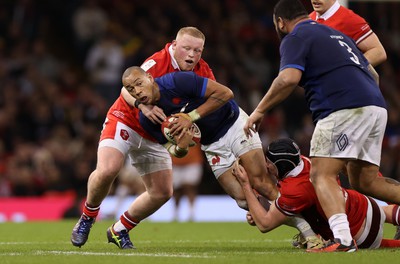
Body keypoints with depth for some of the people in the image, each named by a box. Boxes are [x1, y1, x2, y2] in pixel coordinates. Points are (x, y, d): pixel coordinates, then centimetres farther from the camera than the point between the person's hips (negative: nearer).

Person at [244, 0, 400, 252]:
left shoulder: (295, 38, 2)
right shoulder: (335, 34, 28)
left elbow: (289, 78, -14)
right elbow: (368, 68, 29)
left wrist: (260, 110, -7)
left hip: (346, 109, -8)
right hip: (376, 107, 8)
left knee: (322, 174, -10)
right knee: (364, 180, 16)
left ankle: (342, 238, -28)